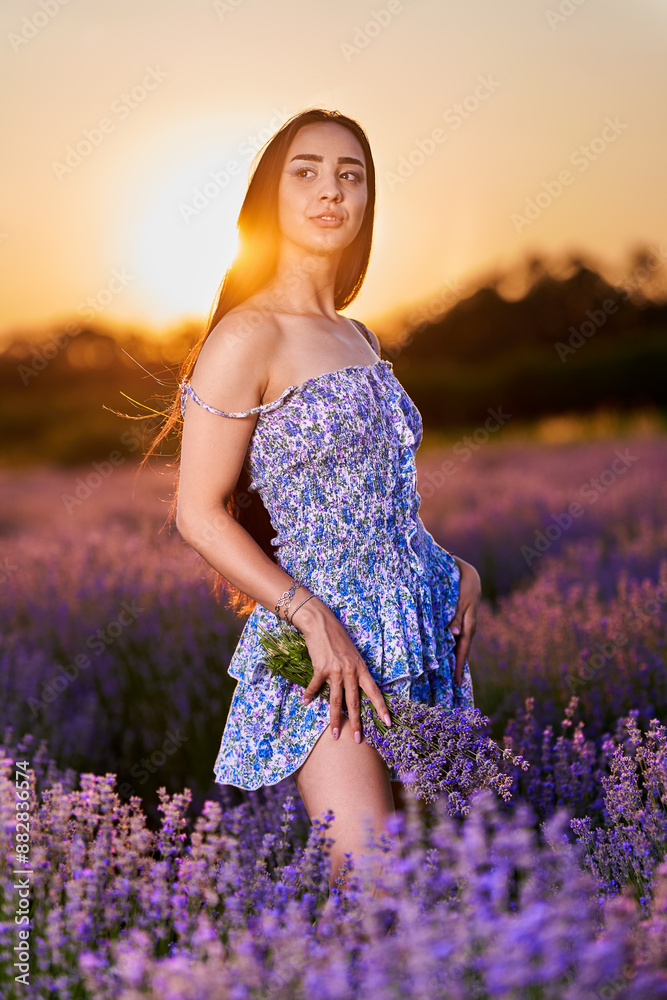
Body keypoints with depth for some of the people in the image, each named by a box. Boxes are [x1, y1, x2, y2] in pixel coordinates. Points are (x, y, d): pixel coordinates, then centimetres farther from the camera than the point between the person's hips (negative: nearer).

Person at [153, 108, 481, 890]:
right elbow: (200, 513, -10)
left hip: (418, 636, 7)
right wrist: (315, 617, -18)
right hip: (321, 644, -7)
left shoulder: (361, 339, 15)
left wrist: (453, 567, 7)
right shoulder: (247, 337, -8)